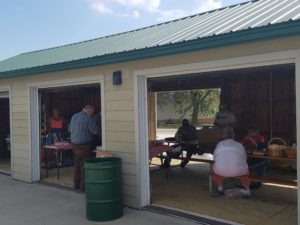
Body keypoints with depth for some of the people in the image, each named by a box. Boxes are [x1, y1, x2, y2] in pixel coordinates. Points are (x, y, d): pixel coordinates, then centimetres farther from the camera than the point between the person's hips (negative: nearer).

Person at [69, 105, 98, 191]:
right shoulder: (87, 118, -15)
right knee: (84, 165, 0)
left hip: (75, 144, 8)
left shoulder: (74, 116, 10)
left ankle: (76, 184, 22)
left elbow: (70, 129, 20)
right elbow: (95, 131, -11)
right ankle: (83, 186, 4)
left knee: (77, 165, 16)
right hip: (84, 145, -8)